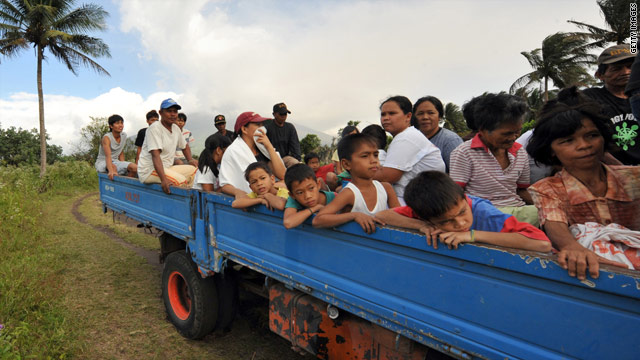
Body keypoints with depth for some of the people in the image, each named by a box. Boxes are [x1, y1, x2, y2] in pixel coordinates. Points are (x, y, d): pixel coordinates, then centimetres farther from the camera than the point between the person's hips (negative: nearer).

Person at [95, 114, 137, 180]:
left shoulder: (124, 136, 1)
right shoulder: (107, 138, -18)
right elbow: (108, 156, -33)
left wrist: (123, 166, -1)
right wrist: (111, 171, -49)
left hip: (115, 162, 6)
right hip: (102, 162, -6)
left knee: (135, 168, -19)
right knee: (113, 167, -39)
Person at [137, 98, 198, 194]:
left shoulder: (176, 128, 9)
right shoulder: (155, 128, -14)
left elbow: (185, 146, 29)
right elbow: (155, 155, -26)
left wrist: (190, 159, 9)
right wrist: (163, 179, -38)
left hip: (167, 168, 9)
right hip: (149, 171, -8)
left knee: (194, 169, -4)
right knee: (181, 181, -29)